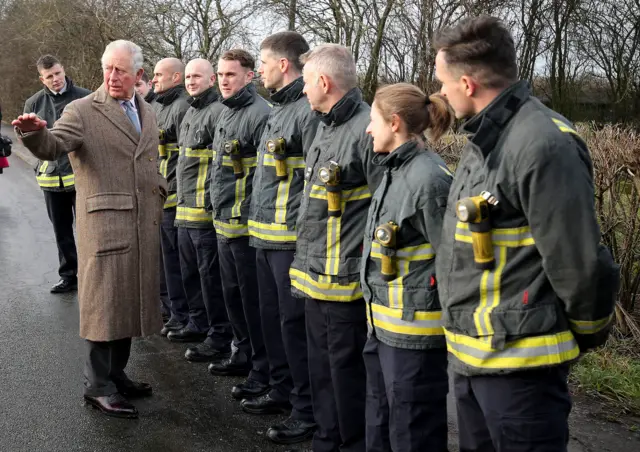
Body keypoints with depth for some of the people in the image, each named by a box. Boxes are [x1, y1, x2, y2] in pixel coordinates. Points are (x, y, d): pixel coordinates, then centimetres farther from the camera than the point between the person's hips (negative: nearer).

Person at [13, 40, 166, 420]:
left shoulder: (147, 112, 15)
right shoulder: (82, 111, -5)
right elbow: (53, 146, -20)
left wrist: (159, 196, 16)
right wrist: (35, 132, -41)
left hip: (144, 225, 6)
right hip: (105, 224, -6)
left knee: (131, 299, 13)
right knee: (105, 302, -2)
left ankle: (116, 373, 26)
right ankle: (98, 385, 9)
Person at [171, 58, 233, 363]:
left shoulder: (217, 112, -13)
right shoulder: (191, 112, 18)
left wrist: (212, 203, -21)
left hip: (206, 211, -10)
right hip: (186, 209, 10)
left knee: (211, 275, -4)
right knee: (190, 272, 19)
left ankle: (220, 338, 4)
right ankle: (199, 324, 33)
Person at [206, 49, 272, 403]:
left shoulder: (260, 114, -16)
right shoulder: (225, 114, 15)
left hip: (247, 225, -9)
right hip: (224, 222, 9)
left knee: (253, 298, -2)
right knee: (233, 294, 19)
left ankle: (262, 370, 9)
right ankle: (243, 354, 34)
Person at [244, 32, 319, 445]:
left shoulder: (310, 110, -15)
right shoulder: (280, 108, 16)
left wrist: (303, 235, -20)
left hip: (291, 239, -10)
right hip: (266, 237, 10)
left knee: (295, 324, -2)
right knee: (272, 319, 18)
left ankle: (308, 411, 10)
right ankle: (283, 391, 32)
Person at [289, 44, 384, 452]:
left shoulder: (367, 131, -18)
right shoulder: (327, 128, 13)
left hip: (346, 283, -9)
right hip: (317, 278, 9)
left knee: (348, 376, 3)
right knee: (322, 372, 19)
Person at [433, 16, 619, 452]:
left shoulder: (544, 146, -23)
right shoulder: (485, 138, 8)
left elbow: (580, 265, -21)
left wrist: (586, 335, -5)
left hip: (519, 363, -9)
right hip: (470, 354, 9)